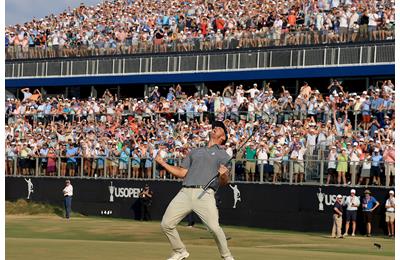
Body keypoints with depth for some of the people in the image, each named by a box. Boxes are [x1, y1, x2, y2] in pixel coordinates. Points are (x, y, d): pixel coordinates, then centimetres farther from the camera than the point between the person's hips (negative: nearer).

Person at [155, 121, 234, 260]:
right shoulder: (195, 151, 28)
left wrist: (223, 175, -19)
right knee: (166, 224, -2)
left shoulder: (223, 154, 14)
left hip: (205, 194, -4)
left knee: (214, 227, -22)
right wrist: (163, 163, 19)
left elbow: (223, 183, 4)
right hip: (185, 193, 5)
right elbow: (182, 173, 24)